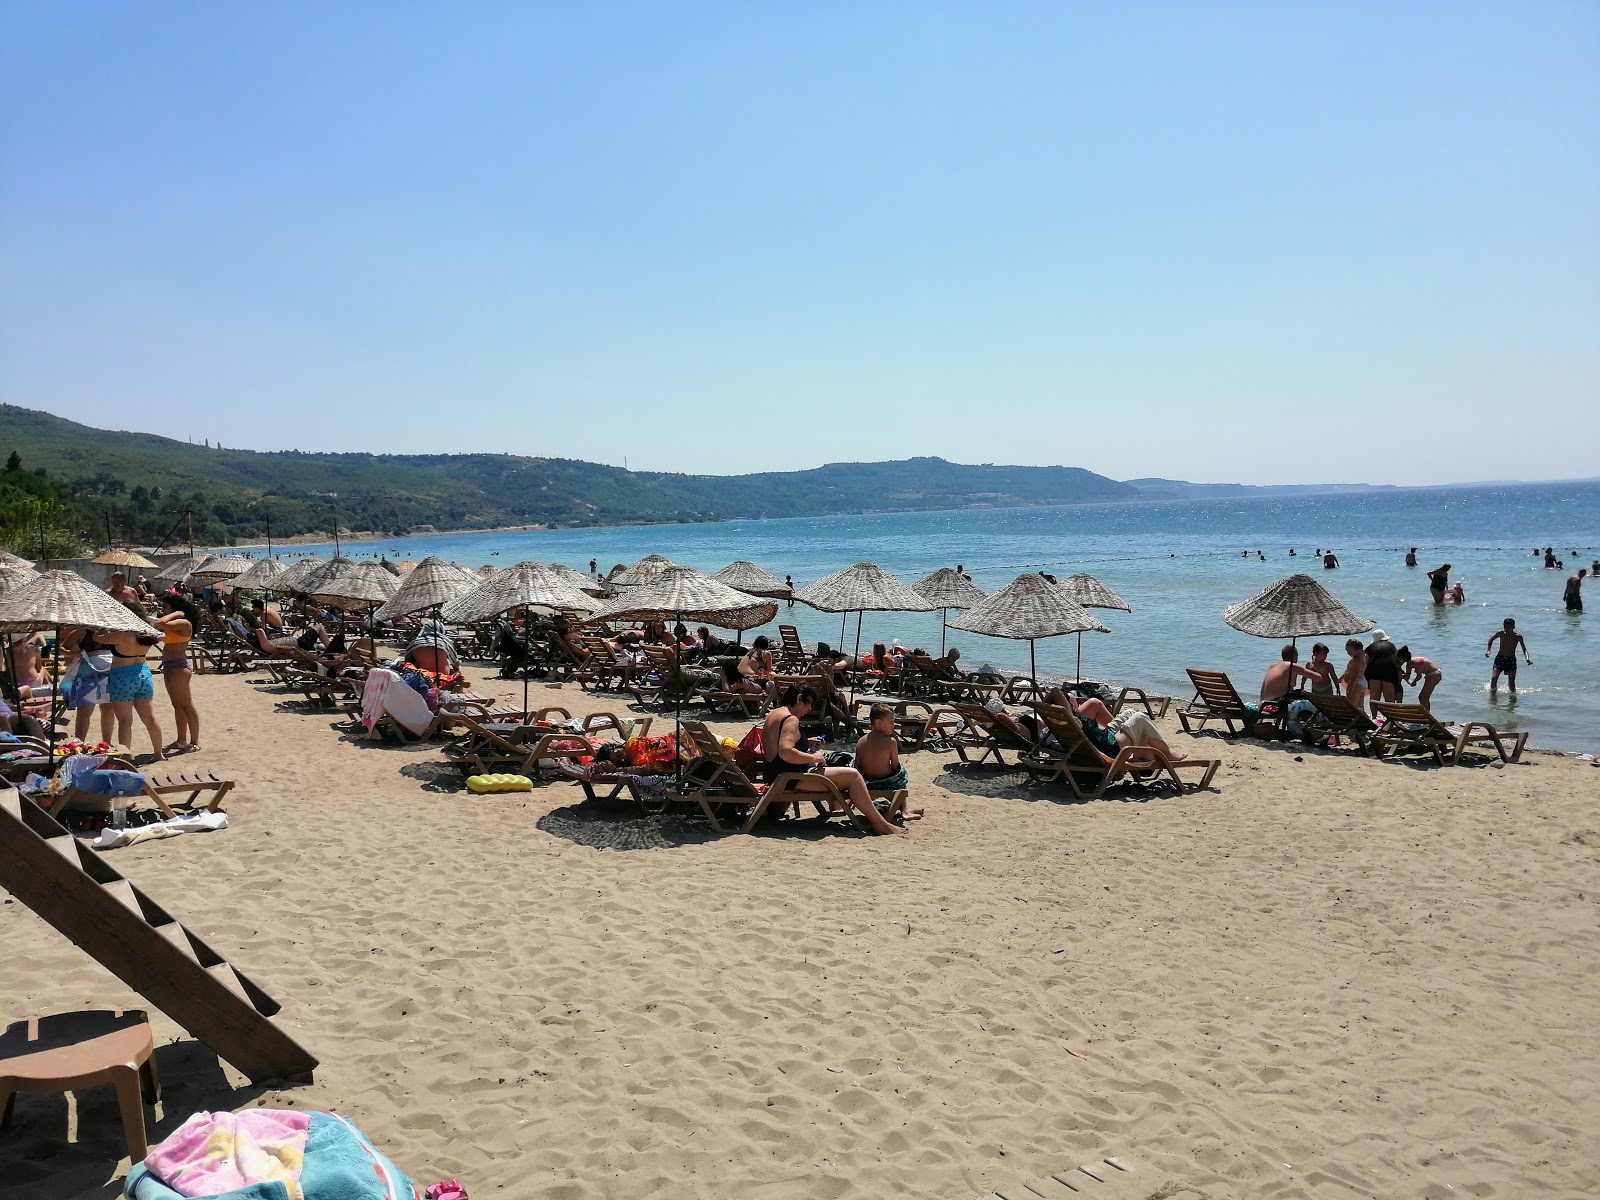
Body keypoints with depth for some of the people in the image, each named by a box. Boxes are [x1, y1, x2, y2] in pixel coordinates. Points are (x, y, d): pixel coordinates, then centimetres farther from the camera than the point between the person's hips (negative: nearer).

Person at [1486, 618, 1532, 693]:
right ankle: (1492, 692, 8)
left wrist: (1527, 659, -32)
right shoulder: (1501, 633, -7)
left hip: (1511, 660, -1)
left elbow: (1524, 649, -14)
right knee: (1494, 678, -14)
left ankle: (1513, 694, 20)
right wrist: (1488, 650, 0)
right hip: (1500, 658, 1)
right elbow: (1491, 639, 12)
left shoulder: (1518, 637, -11)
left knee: (1511, 683, -4)